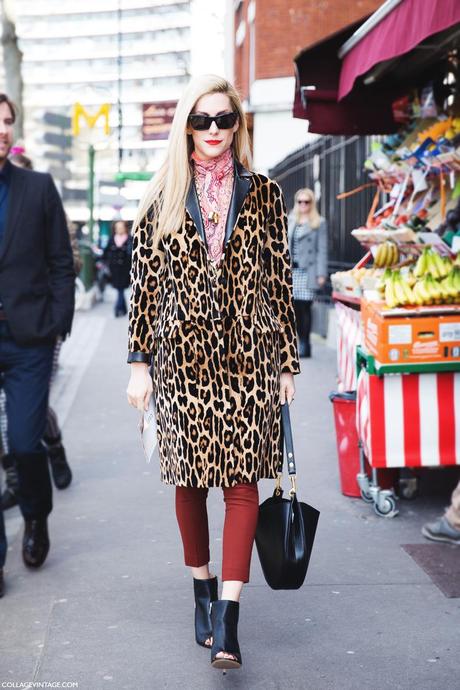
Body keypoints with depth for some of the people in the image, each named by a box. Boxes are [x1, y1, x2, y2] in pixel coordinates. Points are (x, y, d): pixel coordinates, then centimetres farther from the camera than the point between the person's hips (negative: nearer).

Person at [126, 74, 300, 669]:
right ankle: (203, 593, 27)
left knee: (242, 479, -7)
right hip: (182, 353, 1)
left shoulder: (262, 193, 6)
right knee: (190, 479, 8)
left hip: (248, 354, 0)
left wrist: (287, 362, 5)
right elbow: (145, 283, 5)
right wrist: (139, 362, 1)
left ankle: (227, 618, -6)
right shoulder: (163, 197, 5)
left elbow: (279, 280, 7)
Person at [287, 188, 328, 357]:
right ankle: (300, 341, 13)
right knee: (295, 307, 2)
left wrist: (321, 274, -8)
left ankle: (304, 345, 1)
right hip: (291, 270, 4)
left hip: (308, 271, -4)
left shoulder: (319, 223, 3)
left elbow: (322, 250, -1)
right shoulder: (290, 221, 15)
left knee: (304, 307, -6)